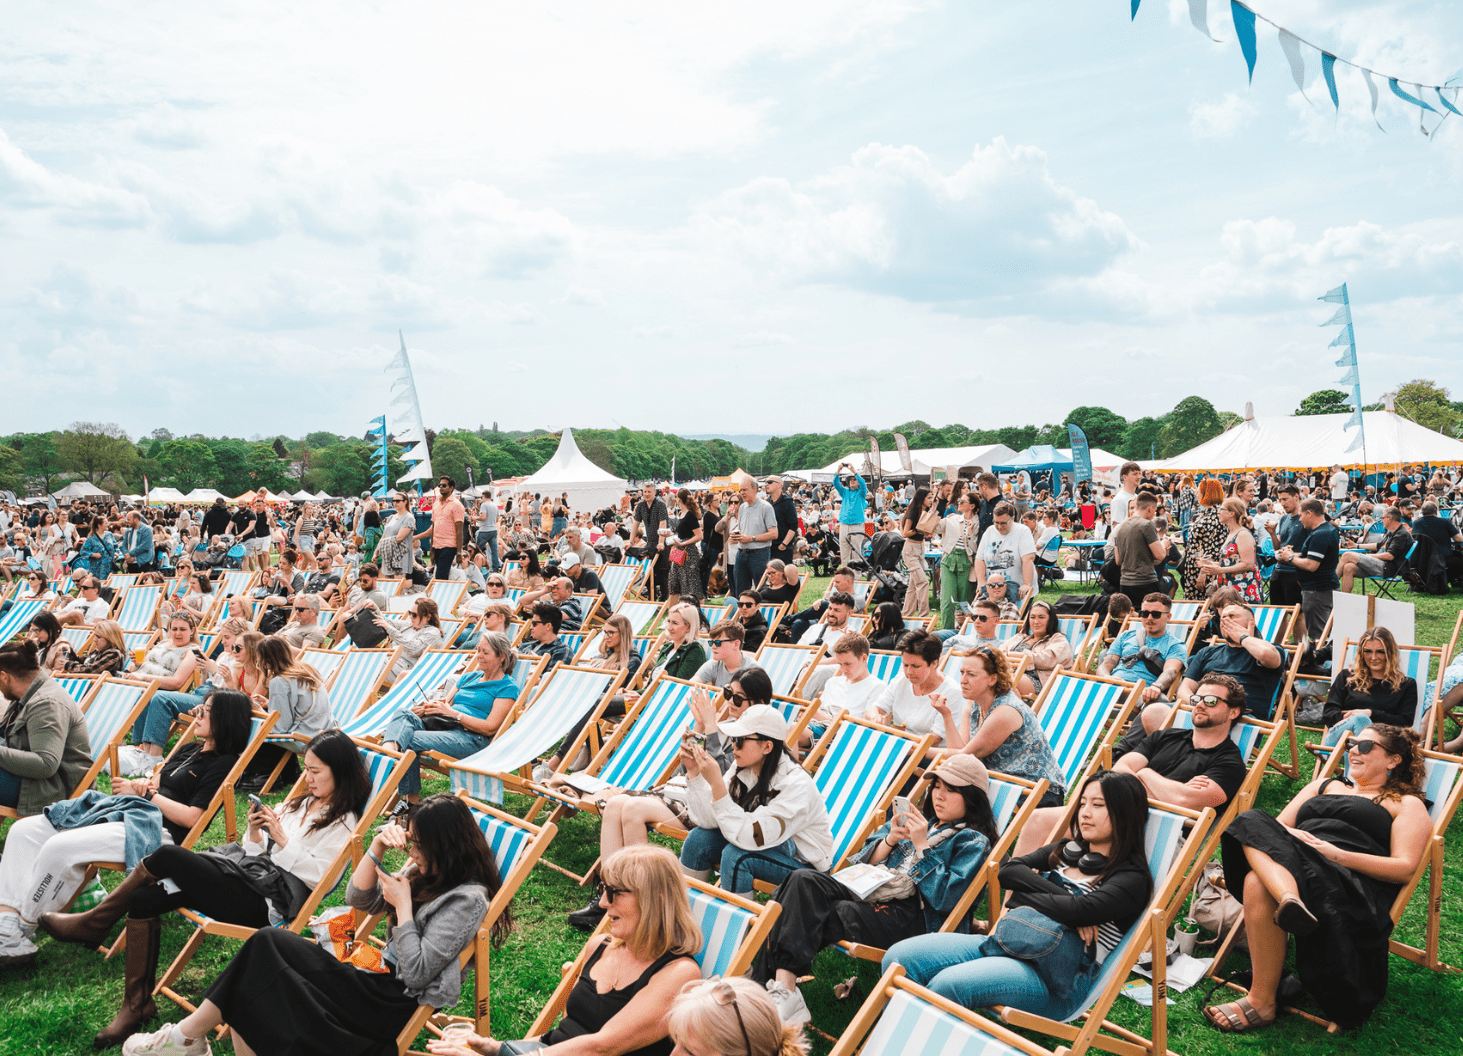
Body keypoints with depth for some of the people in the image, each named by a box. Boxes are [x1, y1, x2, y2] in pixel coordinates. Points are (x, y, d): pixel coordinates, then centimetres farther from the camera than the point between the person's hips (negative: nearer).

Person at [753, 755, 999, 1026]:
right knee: (803, 880, -23)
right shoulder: (915, 821, 26)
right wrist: (890, 840, 1)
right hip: (867, 893, 7)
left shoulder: (974, 842, 6)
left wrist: (922, 847, -11)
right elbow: (865, 862, 20)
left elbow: (946, 898, -10)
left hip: (908, 916, -7)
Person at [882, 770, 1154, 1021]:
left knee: (946, 984, -32)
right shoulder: (1066, 850, 20)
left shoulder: (1132, 879, -2)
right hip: (1007, 942, 7)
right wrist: (1059, 897, -8)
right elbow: (1008, 870, 6)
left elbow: (1079, 909, -19)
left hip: (1055, 981, -7)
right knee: (898, 958, -13)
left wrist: (1021, 896, -5)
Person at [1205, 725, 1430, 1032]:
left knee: (1258, 884, -36)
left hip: (1354, 884, -5)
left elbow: (1404, 869, 4)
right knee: (1251, 821, -29)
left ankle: (1262, 1003, -33)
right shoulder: (1324, 786, 36)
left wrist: (1338, 855, -10)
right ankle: (1290, 900, -55)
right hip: (1299, 863, 5)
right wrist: (1289, 835, -2)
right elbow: (1278, 826, 24)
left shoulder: (1407, 804, 21)